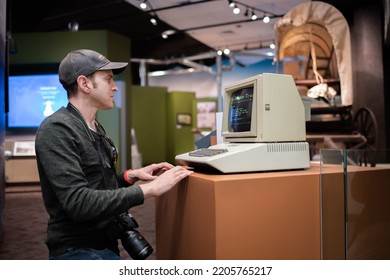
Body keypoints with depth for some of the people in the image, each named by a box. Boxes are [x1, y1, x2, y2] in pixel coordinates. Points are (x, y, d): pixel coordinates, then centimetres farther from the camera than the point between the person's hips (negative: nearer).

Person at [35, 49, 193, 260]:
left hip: (103, 244, 9)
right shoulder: (57, 129, -18)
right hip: (77, 250, -9)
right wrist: (149, 189, -26)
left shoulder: (95, 128, 11)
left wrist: (130, 176, 1)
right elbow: (78, 202, -28)